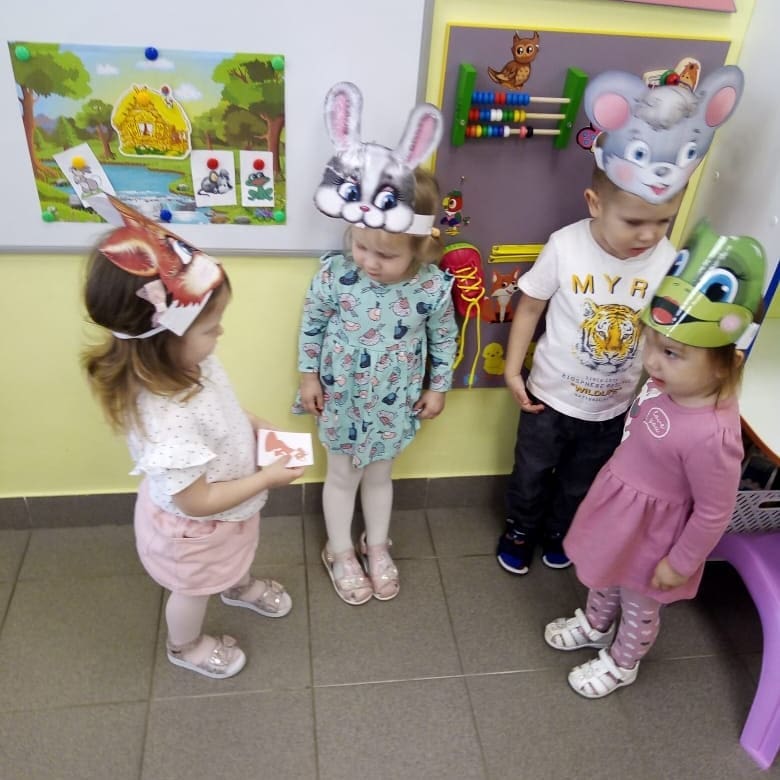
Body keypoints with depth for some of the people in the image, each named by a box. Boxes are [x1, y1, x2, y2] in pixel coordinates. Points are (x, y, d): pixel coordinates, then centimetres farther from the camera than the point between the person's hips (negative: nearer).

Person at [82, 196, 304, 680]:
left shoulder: (188, 362, -20)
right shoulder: (163, 421, -45)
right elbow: (197, 501, -33)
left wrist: (256, 427, -9)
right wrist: (268, 478, -26)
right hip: (194, 529, -7)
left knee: (236, 558, 38)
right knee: (194, 591, 25)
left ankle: (240, 587, 71)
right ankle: (187, 647, 57)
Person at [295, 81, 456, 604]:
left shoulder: (433, 286, -23)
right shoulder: (335, 274, -24)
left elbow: (445, 339, -5)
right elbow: (312, 325, -6)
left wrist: (438, 388, 3)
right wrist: (309, 377, -2)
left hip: (394, 402, 1)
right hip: (342, 397, 0)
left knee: (380, 473, 23)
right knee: (342, 473, 19)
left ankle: (377, 548, 48)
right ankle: (341, 553, 43)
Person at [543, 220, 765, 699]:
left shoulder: (711, 436, -39)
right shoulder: (672, 383, -19)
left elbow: (714, 513, -25)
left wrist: (679, 562, -13)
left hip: (651, 530, -7)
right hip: (619, 505, 7)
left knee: (639, 605, 24)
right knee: (602, 576, 33)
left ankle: (621, 664, 53)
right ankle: (594, 625, 62)